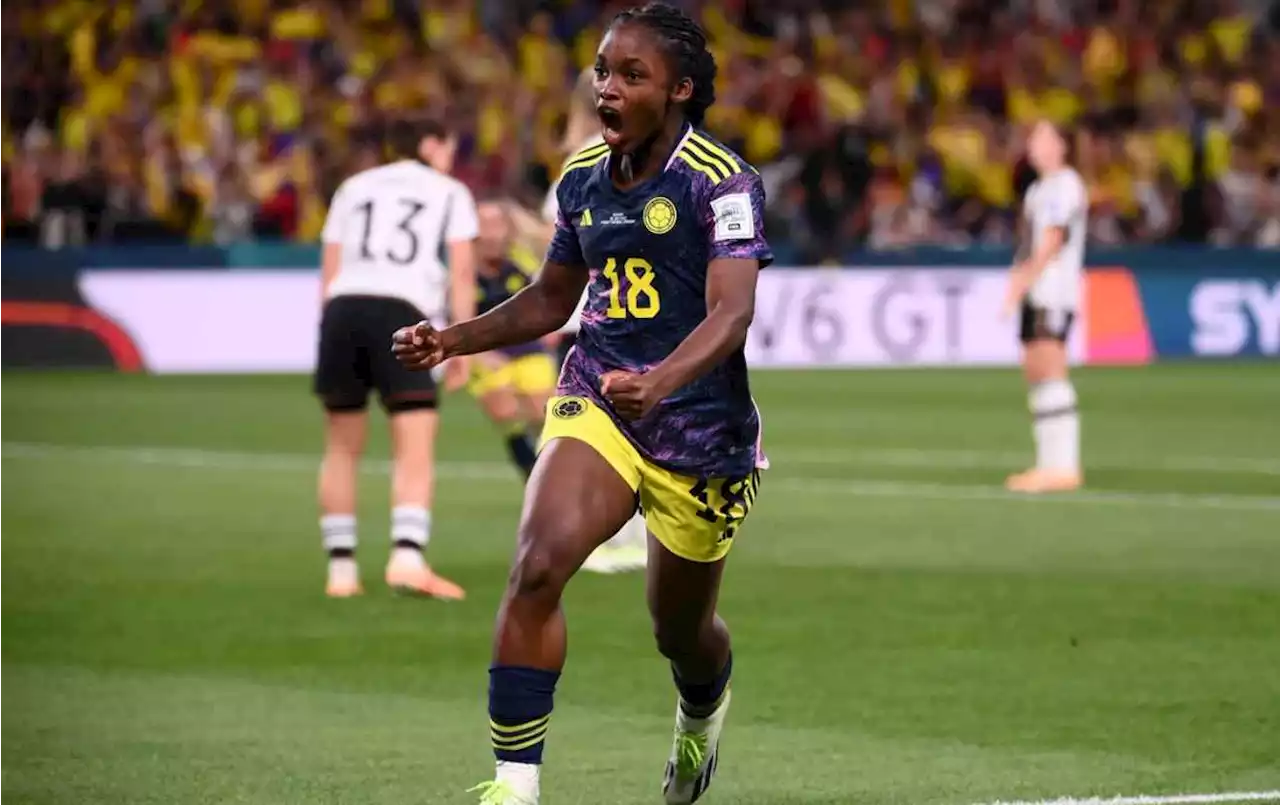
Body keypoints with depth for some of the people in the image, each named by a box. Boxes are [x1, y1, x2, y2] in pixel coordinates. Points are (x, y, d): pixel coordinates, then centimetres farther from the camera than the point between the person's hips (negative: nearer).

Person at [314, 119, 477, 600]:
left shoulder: (354, 188, 27)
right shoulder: (449, 192, 18)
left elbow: (330, 271, 19)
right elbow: (462, 272, 8)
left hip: (344, 305, 4)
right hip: (402, 309, -3)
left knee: (342, 449, 14)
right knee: (416, 448, -5)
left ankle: (341, 568, 13)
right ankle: (407, 557, -22)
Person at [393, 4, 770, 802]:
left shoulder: (721, 181, -14)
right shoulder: (583, 179, 5)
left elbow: (733, 310, -26)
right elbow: (552, 298, 20)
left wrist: (660, 380, -44)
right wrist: (455, 339, 6)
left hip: (698, 428, -3)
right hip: (597, 401, 3)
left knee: (680, 628, 13)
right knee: (539, 564, -24)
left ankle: (704, 714, 53)